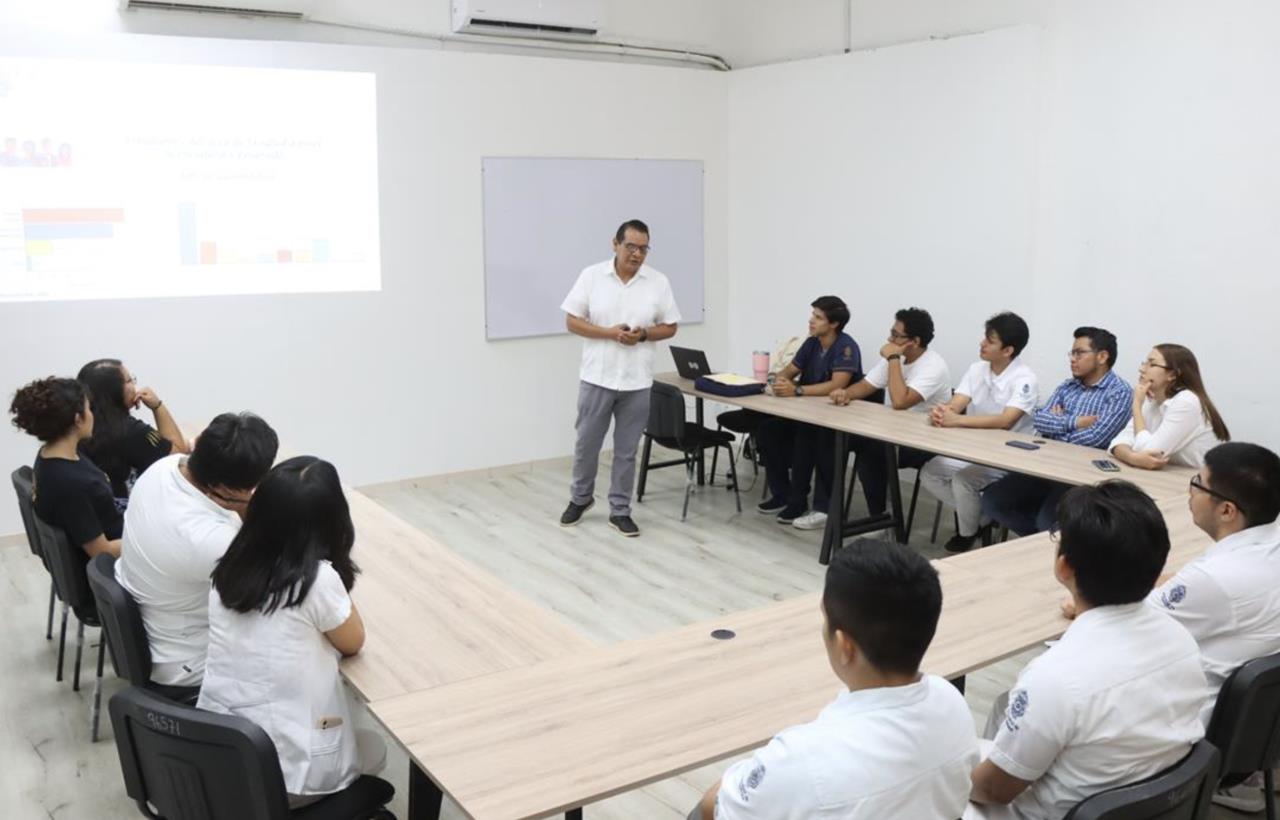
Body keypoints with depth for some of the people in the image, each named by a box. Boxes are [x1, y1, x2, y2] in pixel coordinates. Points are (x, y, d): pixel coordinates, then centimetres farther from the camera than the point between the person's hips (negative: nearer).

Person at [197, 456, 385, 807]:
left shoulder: (231, 566, -5)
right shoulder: (318, 578, -23)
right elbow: (353, 643, -4)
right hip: (286, 771, -5)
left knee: (358, 739, 32)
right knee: (373, 748, 27)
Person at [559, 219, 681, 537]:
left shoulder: (658, 282, 0)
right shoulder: (591, 276, -4)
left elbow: (670, 327, 5)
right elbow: (572, 321, -3)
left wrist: (644, 335, -15)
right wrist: (609, 333, -17)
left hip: (637, 382, 1)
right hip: (596, 377, -1)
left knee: (626, 450, 9)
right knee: (586, 443, 11)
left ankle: (620, 511, 21)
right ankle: (580, 498, 33)